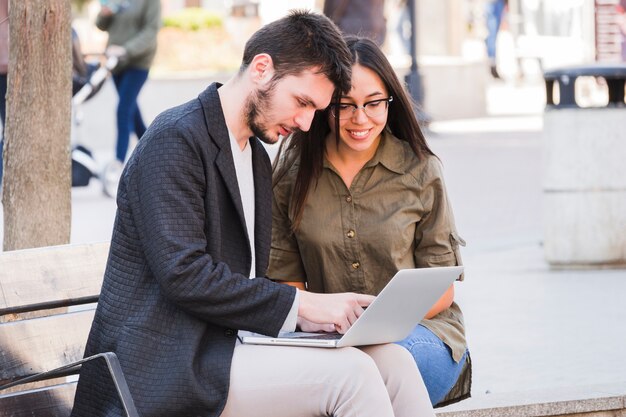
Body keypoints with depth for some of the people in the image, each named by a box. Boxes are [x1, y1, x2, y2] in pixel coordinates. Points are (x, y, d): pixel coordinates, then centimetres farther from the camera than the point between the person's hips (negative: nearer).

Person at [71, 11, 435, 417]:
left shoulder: (257, 157, 20)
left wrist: (310, 308, 1)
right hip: (170, 366, -9)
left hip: (225, 345, 9)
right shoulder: (175, 139, -11)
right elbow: (184, 276, -20)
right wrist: (301, 304, -19)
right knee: (349, 373, -26)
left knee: (393, 360, -11)